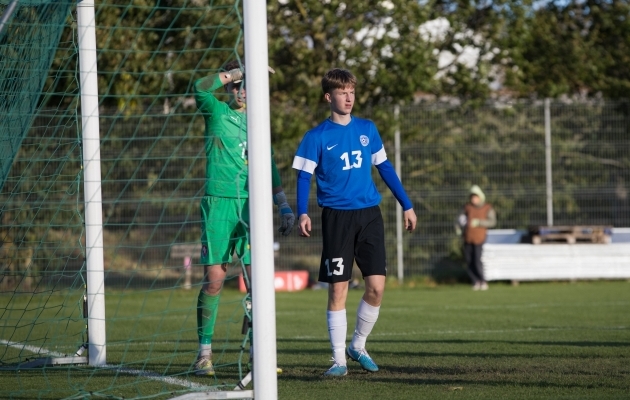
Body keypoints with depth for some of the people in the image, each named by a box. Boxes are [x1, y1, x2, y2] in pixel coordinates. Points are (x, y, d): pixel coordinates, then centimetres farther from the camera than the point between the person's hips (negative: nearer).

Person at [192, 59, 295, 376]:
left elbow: (268, 168, 21)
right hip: (219, 204, -4)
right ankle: (204, 352, 3)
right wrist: (239, 70, -18)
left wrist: (284, 206, 17)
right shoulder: (216, 112, 4)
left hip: (251, 206, 4)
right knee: (213, 279, -5)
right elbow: (201, 88, -19)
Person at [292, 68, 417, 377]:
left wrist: (406, 205, 15)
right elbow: (304, 177, -4)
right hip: (336, 218, -3)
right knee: (338, 290, -3)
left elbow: (385, 168, 16)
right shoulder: (317, 137, -2)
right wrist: (302, 214, -19)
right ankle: (339, 359, 5)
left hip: (369, 215, 3)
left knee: (376, 287, -3)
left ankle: (357, 346, 18)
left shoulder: (367, 129, 9)